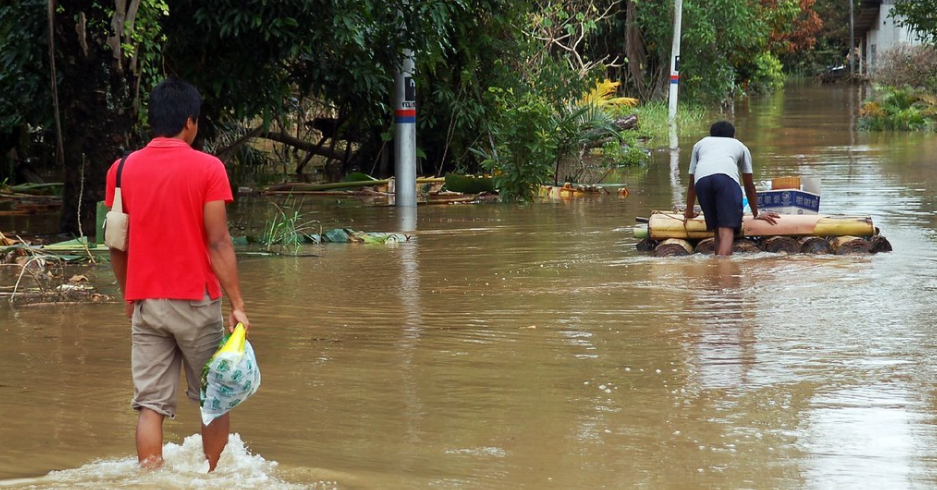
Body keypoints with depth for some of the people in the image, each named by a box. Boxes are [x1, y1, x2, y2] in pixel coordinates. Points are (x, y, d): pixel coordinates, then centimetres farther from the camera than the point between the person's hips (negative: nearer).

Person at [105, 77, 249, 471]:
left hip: (146, 302, 3)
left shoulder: (122, 169, 3)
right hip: (196, 301, -3)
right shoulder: (207, 168, -7)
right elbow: (218, 242, -11)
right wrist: (237, 304, -9)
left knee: (151, 403, 2)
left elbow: (117, 245, 7)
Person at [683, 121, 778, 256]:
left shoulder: (700, 144, 42)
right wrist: (756, 214, 53)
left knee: (717, 230, 14)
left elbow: (692, 184, 44)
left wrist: (689, 212, 54)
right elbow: (749, 186, 43)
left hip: (702, 178, 2)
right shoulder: (740, 146, 39)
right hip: (727, 177, -2)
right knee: (727, 230, -10)